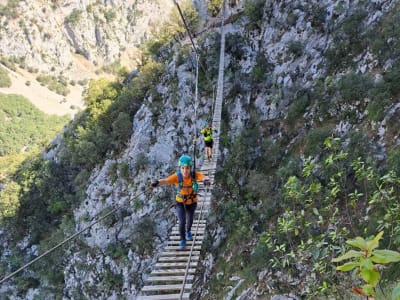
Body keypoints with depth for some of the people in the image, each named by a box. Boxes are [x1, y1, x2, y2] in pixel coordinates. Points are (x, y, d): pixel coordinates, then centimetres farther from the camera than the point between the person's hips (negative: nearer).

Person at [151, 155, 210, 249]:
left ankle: (188, 231, 60)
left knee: (190, 221, 24)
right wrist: (157, 182, -70)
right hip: (180, 203, -2)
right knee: (182, 222, -15)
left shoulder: (194, 174, -27)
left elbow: (204, 177, -45)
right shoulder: (177, 176, -30)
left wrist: (206, 180, -70)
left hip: (192, 202, 2)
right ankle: (182, 240, 15)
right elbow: (166, 180, -47)